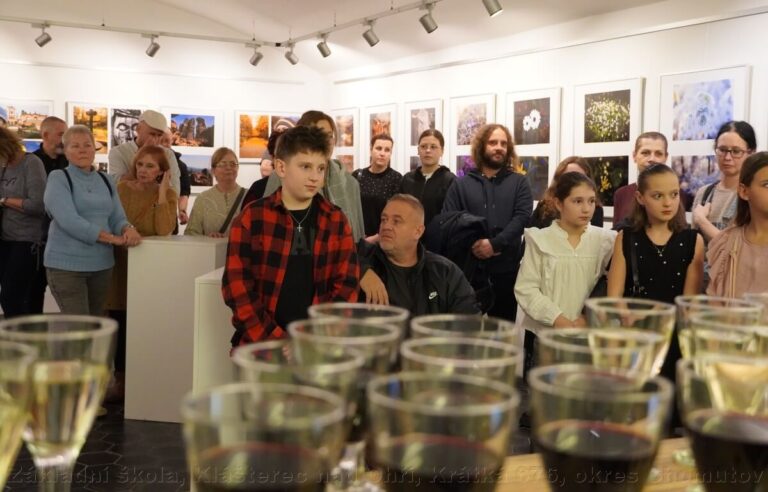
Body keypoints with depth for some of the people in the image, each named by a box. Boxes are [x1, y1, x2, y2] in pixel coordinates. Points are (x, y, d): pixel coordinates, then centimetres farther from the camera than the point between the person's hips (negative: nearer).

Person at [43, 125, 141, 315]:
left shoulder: (105, 181, 12)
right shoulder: (58, 178, -4)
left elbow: (118, 218, 8)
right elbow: (69, 221, -17)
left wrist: (128, 229, -17)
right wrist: (112, 238, -19)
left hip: (102, 264, 5)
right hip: (67, 264, -5)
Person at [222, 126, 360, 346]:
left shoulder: (337, 221, 7)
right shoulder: (251, 218, 1)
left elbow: (345, 286, 4)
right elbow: (237, 288, -4)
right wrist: (276, 342, -13)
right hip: (259, 345, -1)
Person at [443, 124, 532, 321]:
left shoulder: (519, 182, 8)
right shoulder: (461, 184, 9)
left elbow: (522, 218, -6)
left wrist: (494, 244, -19)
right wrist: (470, 245, -17)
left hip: (506, 269, 0)